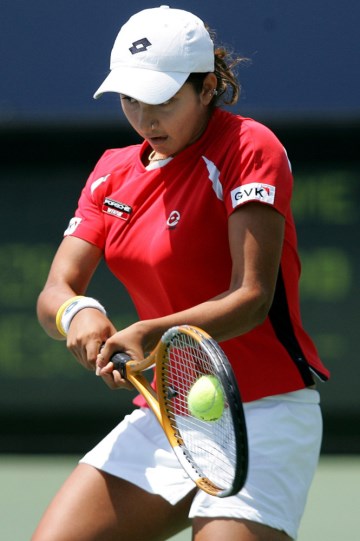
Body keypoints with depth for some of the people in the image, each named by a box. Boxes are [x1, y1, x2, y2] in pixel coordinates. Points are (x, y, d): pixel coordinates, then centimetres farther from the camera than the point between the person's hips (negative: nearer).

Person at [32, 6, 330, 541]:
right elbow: (55, 292, 3)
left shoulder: (248, 147, -10)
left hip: (261, 416, -6)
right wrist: (77, 314, -22)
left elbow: (252, 298, -20)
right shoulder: (114, 172, 11)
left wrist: (152, 335, -35)